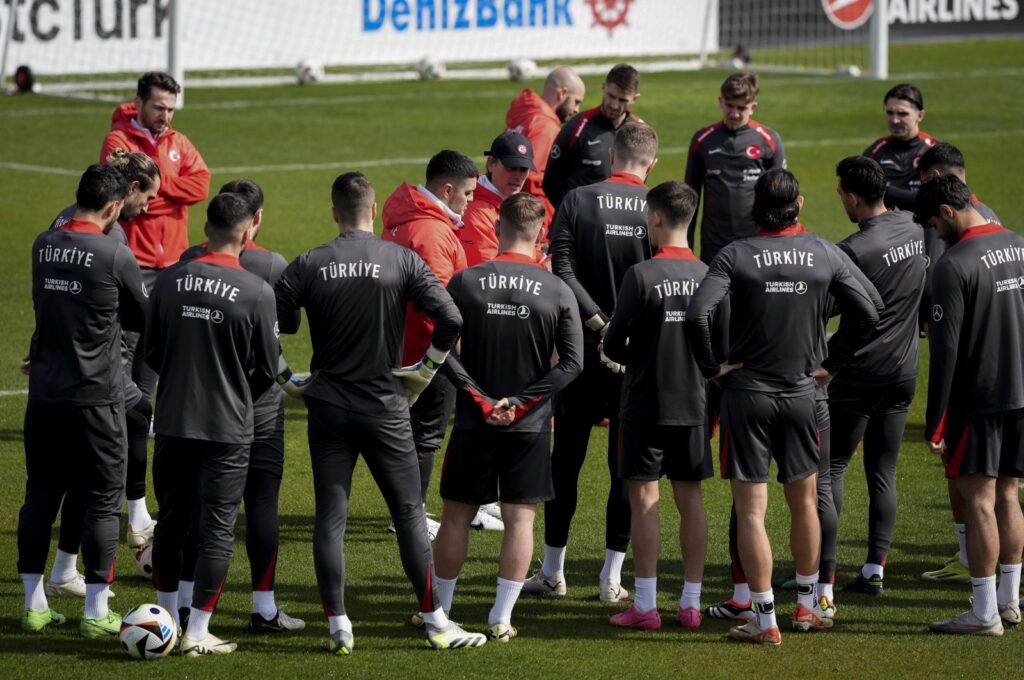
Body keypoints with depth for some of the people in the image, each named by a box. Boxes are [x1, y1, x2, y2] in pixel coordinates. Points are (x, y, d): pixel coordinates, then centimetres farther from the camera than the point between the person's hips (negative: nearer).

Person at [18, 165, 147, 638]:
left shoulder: (43, 245, 4)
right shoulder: (115, 256, -12)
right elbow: (141, 319, 2)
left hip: (44, 393, 5)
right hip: (96, 398, -5)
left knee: (40, 497, 12)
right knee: (102, 502, 2)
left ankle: (35, 605, 16)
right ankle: (96, 612, 3)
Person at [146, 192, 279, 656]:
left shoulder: (169, 281, -3)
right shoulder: (256, 292, -12)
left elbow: (152, 352, 5)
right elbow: (267, 369, -3)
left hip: (173, 422, 3)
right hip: (228, 427, -3)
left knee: (171, 522, 16)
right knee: (217, 530, 4)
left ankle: (167, 621, 25)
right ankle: (198, 634, 4)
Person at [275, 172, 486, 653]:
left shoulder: (307, 266, -3)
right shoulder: (402, 261, -5)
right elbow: (450, 320, -12)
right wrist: (426, 369, 2)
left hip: (328, 408, 1)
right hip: (385, 408, -1)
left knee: (330, 517, 6)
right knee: (409, 513, 7)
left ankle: (338, 627, 3)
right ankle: (435, 623, 9)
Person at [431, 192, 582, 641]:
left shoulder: (465, 283, -6)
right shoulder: (557, 292, -6)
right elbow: (572, 363, -10)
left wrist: (482, 400, -7)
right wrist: (519, 401, -10)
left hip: (474, 422, 0)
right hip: (530, 426, 0)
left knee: (456, 516, 12)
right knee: (520, 519, 6)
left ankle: (440, 608, 21)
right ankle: (501, 619, 5)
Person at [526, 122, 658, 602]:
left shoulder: (578, 201, -3)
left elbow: (562, 271, -13)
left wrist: (601, 324, -14)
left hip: (582, 348, 0)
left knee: (566, 460, 10)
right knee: (626, 465, 6)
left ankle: (552, 571, 15)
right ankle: (612, 577, 6)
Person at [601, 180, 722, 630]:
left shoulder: (642, 275, -14)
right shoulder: (708, 275, -1)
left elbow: (613, 344, -9)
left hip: (647, 403, -4)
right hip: (694, 403, 4)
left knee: (644, 498, 0)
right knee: (690, 498, 10)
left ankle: (645, 606, -1)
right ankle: (690, 603, 13)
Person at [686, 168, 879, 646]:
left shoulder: (736, 256, -11)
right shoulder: (824, 254, -2)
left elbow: (696, 314, -22)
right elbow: (866, 313, 1)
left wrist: (712, 367, -8)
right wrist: (831, 364, 9)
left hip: (746, 392, -3)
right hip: (800, 392, 3)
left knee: (751, 512, 1)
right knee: (804, 501, 19)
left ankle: (765, 620, 1)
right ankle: (806, 607, 28)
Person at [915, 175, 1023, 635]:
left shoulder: (955, 265, -14)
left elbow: (945, 351, -15)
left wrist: (934, 423, -11)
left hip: (979, 397, -7)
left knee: (978, 500, -3)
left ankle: (984, 613, -3)